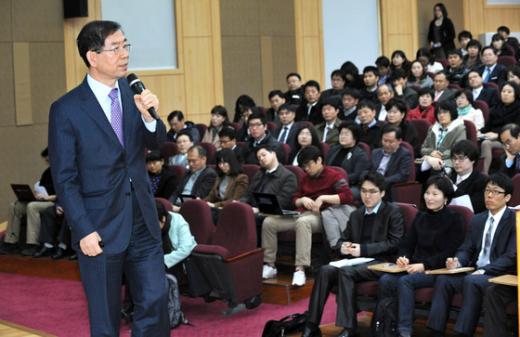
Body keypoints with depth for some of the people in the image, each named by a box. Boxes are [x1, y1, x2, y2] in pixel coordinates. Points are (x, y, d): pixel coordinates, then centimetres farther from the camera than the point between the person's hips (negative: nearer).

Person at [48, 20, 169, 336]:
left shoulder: (132, 92, 5)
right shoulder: (66, 109, -9)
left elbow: (156, 143, 1)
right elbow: (65, 178, -9)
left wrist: (148, 116, -20)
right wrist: (84, 231, -13)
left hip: (143, 222, 4)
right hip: (101, 228, -4)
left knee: (156, 302, 6)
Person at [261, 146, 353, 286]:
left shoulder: (333, 176, 0)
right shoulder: (305, 178, 21)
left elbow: (347, 196, -14)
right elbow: (294, 199, 22)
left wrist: (323, 198, -19)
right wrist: (302, 200, -2)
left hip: (319, 216, -7)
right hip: (301, 214, 7)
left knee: (302, 222, -42)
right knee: (268, 222, -14)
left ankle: (300, 269, -46)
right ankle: (269, 265, -9)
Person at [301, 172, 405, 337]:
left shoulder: (393, 212, 1)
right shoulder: (356, 215, 21)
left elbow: (394, 243, -10)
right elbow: (343, 239, 22)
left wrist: (363, 249, -17)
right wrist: (343, 247, -5)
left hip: (381, 262, -6)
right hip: (357, 260, 6)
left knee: (345, 272, -33)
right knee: (325, 270, -23)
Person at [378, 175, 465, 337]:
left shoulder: (454, 219, 0)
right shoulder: (420, 217, 18)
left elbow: (450, 253, -9)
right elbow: (407, 244, 16)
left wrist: (425, 265, -18)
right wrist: (403, 257, -8)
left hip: (438, 271, -5)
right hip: (415, 267, 5)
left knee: (405, 281, -32)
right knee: (385, 280, -24)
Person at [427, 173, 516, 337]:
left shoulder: (514, 220, -4)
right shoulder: (477, 220, 18)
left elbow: (511, 256, -13)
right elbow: (466, 249, 16)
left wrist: (484, 270, -22)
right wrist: (457, 261, -8)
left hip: (501, 275, -6)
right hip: (474, 272, 6)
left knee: (472, 281, -35)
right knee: (443, 279, -19)